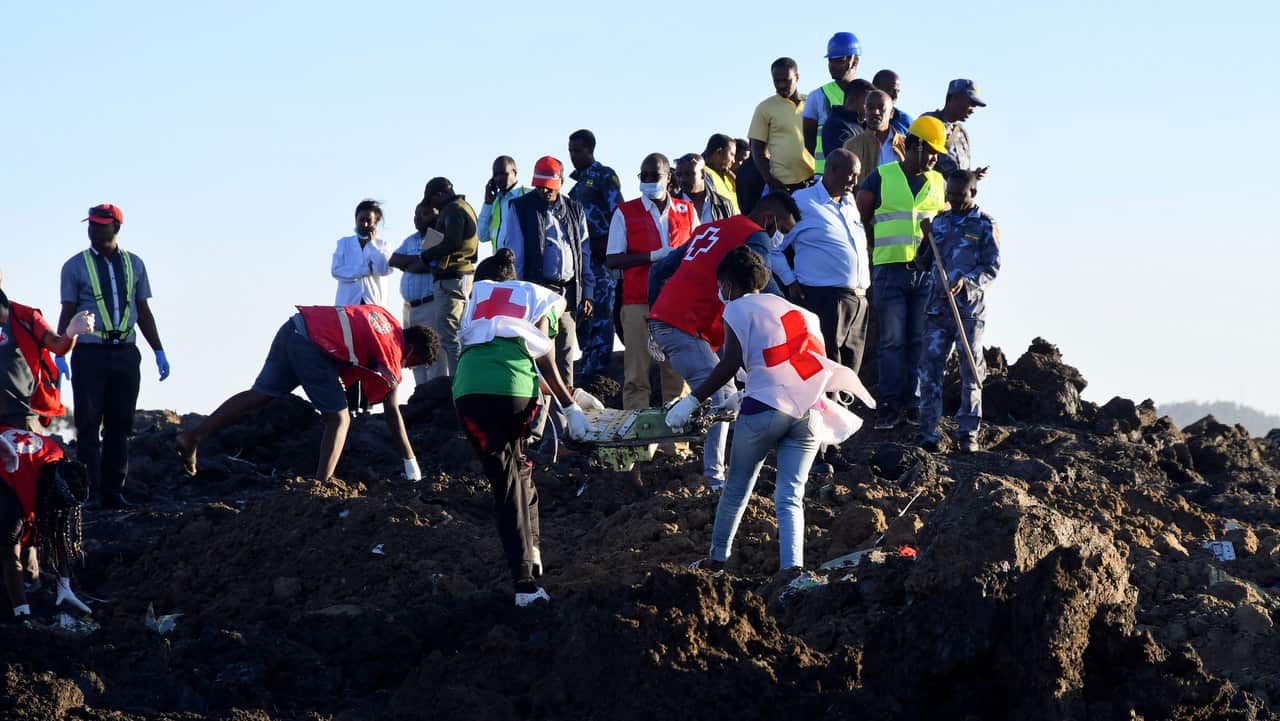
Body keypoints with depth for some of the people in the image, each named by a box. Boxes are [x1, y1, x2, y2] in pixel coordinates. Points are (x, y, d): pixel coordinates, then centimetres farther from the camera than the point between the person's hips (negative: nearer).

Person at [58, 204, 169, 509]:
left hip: (125, 354, 3)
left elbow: (144, 312, 15)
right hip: (90, 354, -3)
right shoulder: (75, 266, 2)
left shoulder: (134, 264, 11)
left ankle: (113, 492, 8)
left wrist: (159, 352, 11)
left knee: (120, 426, 4)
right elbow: (68, 313, 1)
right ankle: (87, 492, -2)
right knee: (89, 426, -3)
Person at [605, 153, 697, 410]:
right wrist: (653, 256, -11)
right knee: (636, 374, -7)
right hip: (638, 302, -2)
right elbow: (613, 260, 0)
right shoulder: (625, 213, 8)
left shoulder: (687, 212, 15)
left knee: (677, 371, -2)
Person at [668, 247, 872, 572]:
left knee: (737, 486, 14)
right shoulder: (796, 312, 25)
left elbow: (730, 364, -6)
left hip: (765, 409, -4)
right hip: (809, 412, 4)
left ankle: (717, 559, 24)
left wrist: (692, 401, -3)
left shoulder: (738, 308, 7)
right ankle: (792, 567, -18)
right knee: (790, 497, 0)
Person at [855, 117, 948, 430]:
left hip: (927, 272, 3)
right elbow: (860, 218, 9)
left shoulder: (938, 182, 13)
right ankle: (890, 404, -2)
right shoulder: (881, 177, 2)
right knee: (892, 339, -4)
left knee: (921, 340, 2)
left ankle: (915, 404, 7)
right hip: (890, 270, -3)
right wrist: (878, 248, 7)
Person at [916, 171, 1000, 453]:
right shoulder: (940, 222, 12)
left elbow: (992, 268, -4)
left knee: (971, 373, 2)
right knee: (930, 369, -2)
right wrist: (926, 239, -3)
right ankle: (927, 432, 0)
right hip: (938, 306, 3)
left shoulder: (985, 225, 0)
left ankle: (968, 433, 8)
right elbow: (925, 262, 16)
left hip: (969, 308, -3)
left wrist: (966, 281, -19)